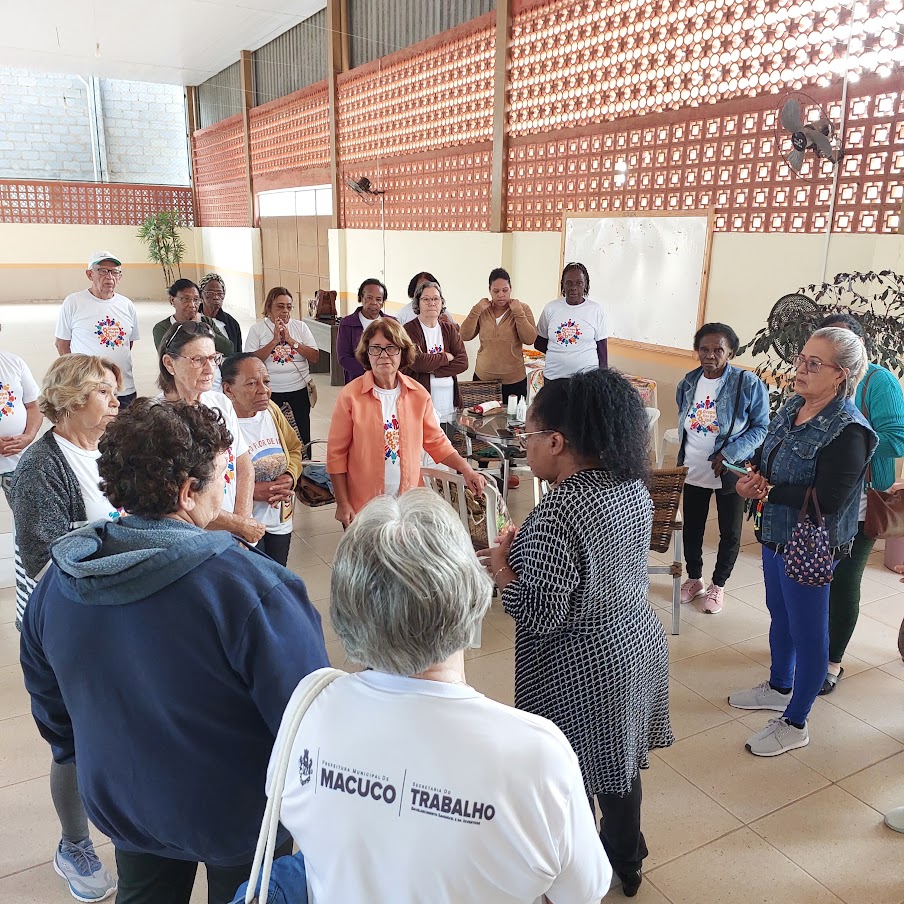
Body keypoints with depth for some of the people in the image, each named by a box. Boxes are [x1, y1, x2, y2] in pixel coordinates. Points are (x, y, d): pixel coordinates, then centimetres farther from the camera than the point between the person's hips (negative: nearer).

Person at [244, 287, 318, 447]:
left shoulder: (300, 326, 6)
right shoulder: (257, 329, 1)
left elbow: (315, 357, -2)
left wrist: (291, 340, -10)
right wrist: (275, 341, -14)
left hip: (299, 390, 2)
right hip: (270, 392, -1)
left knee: (302, 435, 7)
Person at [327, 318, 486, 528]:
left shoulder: (419, 395, 1)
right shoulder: (350, 396, -9)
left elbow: (436, 441, 9)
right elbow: (336, 453, -5)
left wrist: (466, 470, -2)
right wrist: (342, 504, -6)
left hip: (409, 503, 3)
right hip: (362, 507, -2)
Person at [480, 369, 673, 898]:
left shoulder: (558, 514, -29)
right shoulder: (634, 488, -4)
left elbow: (538, 616, -26)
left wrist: (499, 565, -11)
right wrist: (523, 552, 4)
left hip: (581, 671, -8)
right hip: (638, 643, 8)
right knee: (619, 762, 26)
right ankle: (626, 863, 48)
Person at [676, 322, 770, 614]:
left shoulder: (748, 384, -15)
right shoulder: (689, 382, 0)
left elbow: (761, 427, -11)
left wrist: (729, 454, -21)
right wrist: (683, 457, 12)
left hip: (730, 473, -4)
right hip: (693, 472, 4)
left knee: (730, 533, 12)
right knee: (692, 529, 16)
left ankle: (718, 585, 32)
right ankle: (694, 579, 38)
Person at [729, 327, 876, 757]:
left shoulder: (847, 431, -24)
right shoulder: (793, 407, 0)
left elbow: (828, 500, -29)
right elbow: (765, 451, 14)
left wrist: (768, 492, -21)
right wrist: (753, 475, -8)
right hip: (775, 534, 8)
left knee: (807, 631, 8)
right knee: (780, 616, 25)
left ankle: (794, 724, 26)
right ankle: (779, 687, 48)